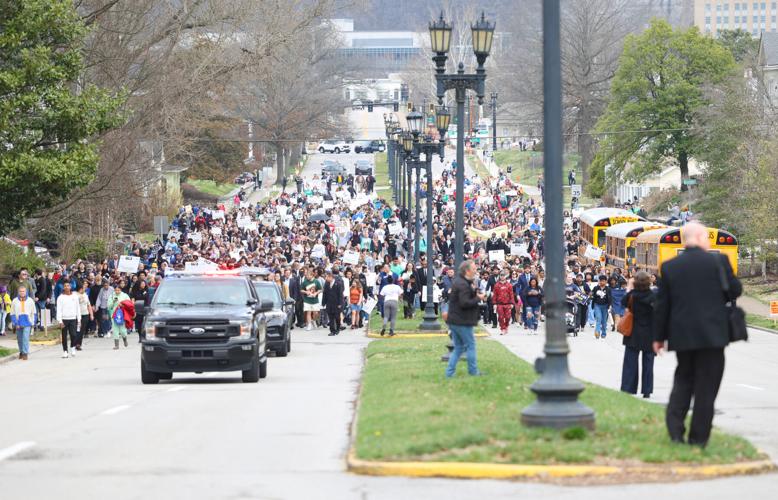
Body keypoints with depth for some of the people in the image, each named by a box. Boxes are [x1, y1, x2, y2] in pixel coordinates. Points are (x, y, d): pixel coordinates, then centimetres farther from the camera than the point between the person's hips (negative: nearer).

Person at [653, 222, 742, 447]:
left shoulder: (669, 267, 2)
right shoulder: (718, 261, -7)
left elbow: (662, 304, 4)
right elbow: (735, 290, -2)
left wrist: (659, 336, 11)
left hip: (682, 335, 3)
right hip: (712, 335, -3)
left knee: (683, 380, 17)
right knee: (706, 386, 4)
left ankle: (675, 428, 1)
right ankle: (698, 437, 4)